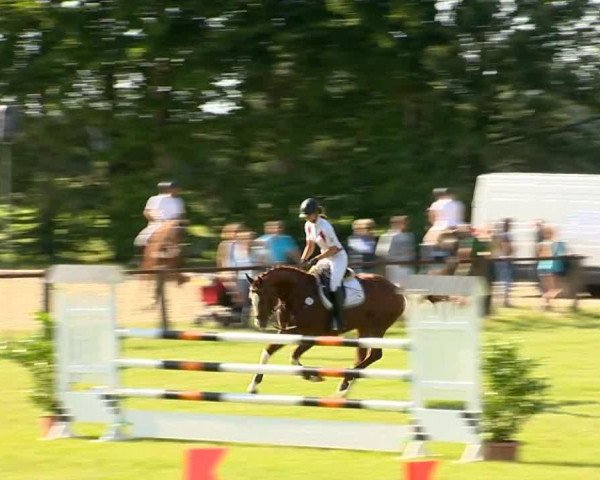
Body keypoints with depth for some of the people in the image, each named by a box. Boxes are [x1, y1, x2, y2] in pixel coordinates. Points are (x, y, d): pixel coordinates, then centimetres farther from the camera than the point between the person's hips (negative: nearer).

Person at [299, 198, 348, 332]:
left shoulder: (325, 227, -25)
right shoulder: (309, 226, 0)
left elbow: (333, 249, -22)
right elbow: (310, 246, 11)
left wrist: (316, 259, -25)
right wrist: (303, 261, -3)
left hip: (338, 257, -9)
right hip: (325, 258, 9)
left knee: (334, 283, -27)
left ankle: (338, 320, -28)